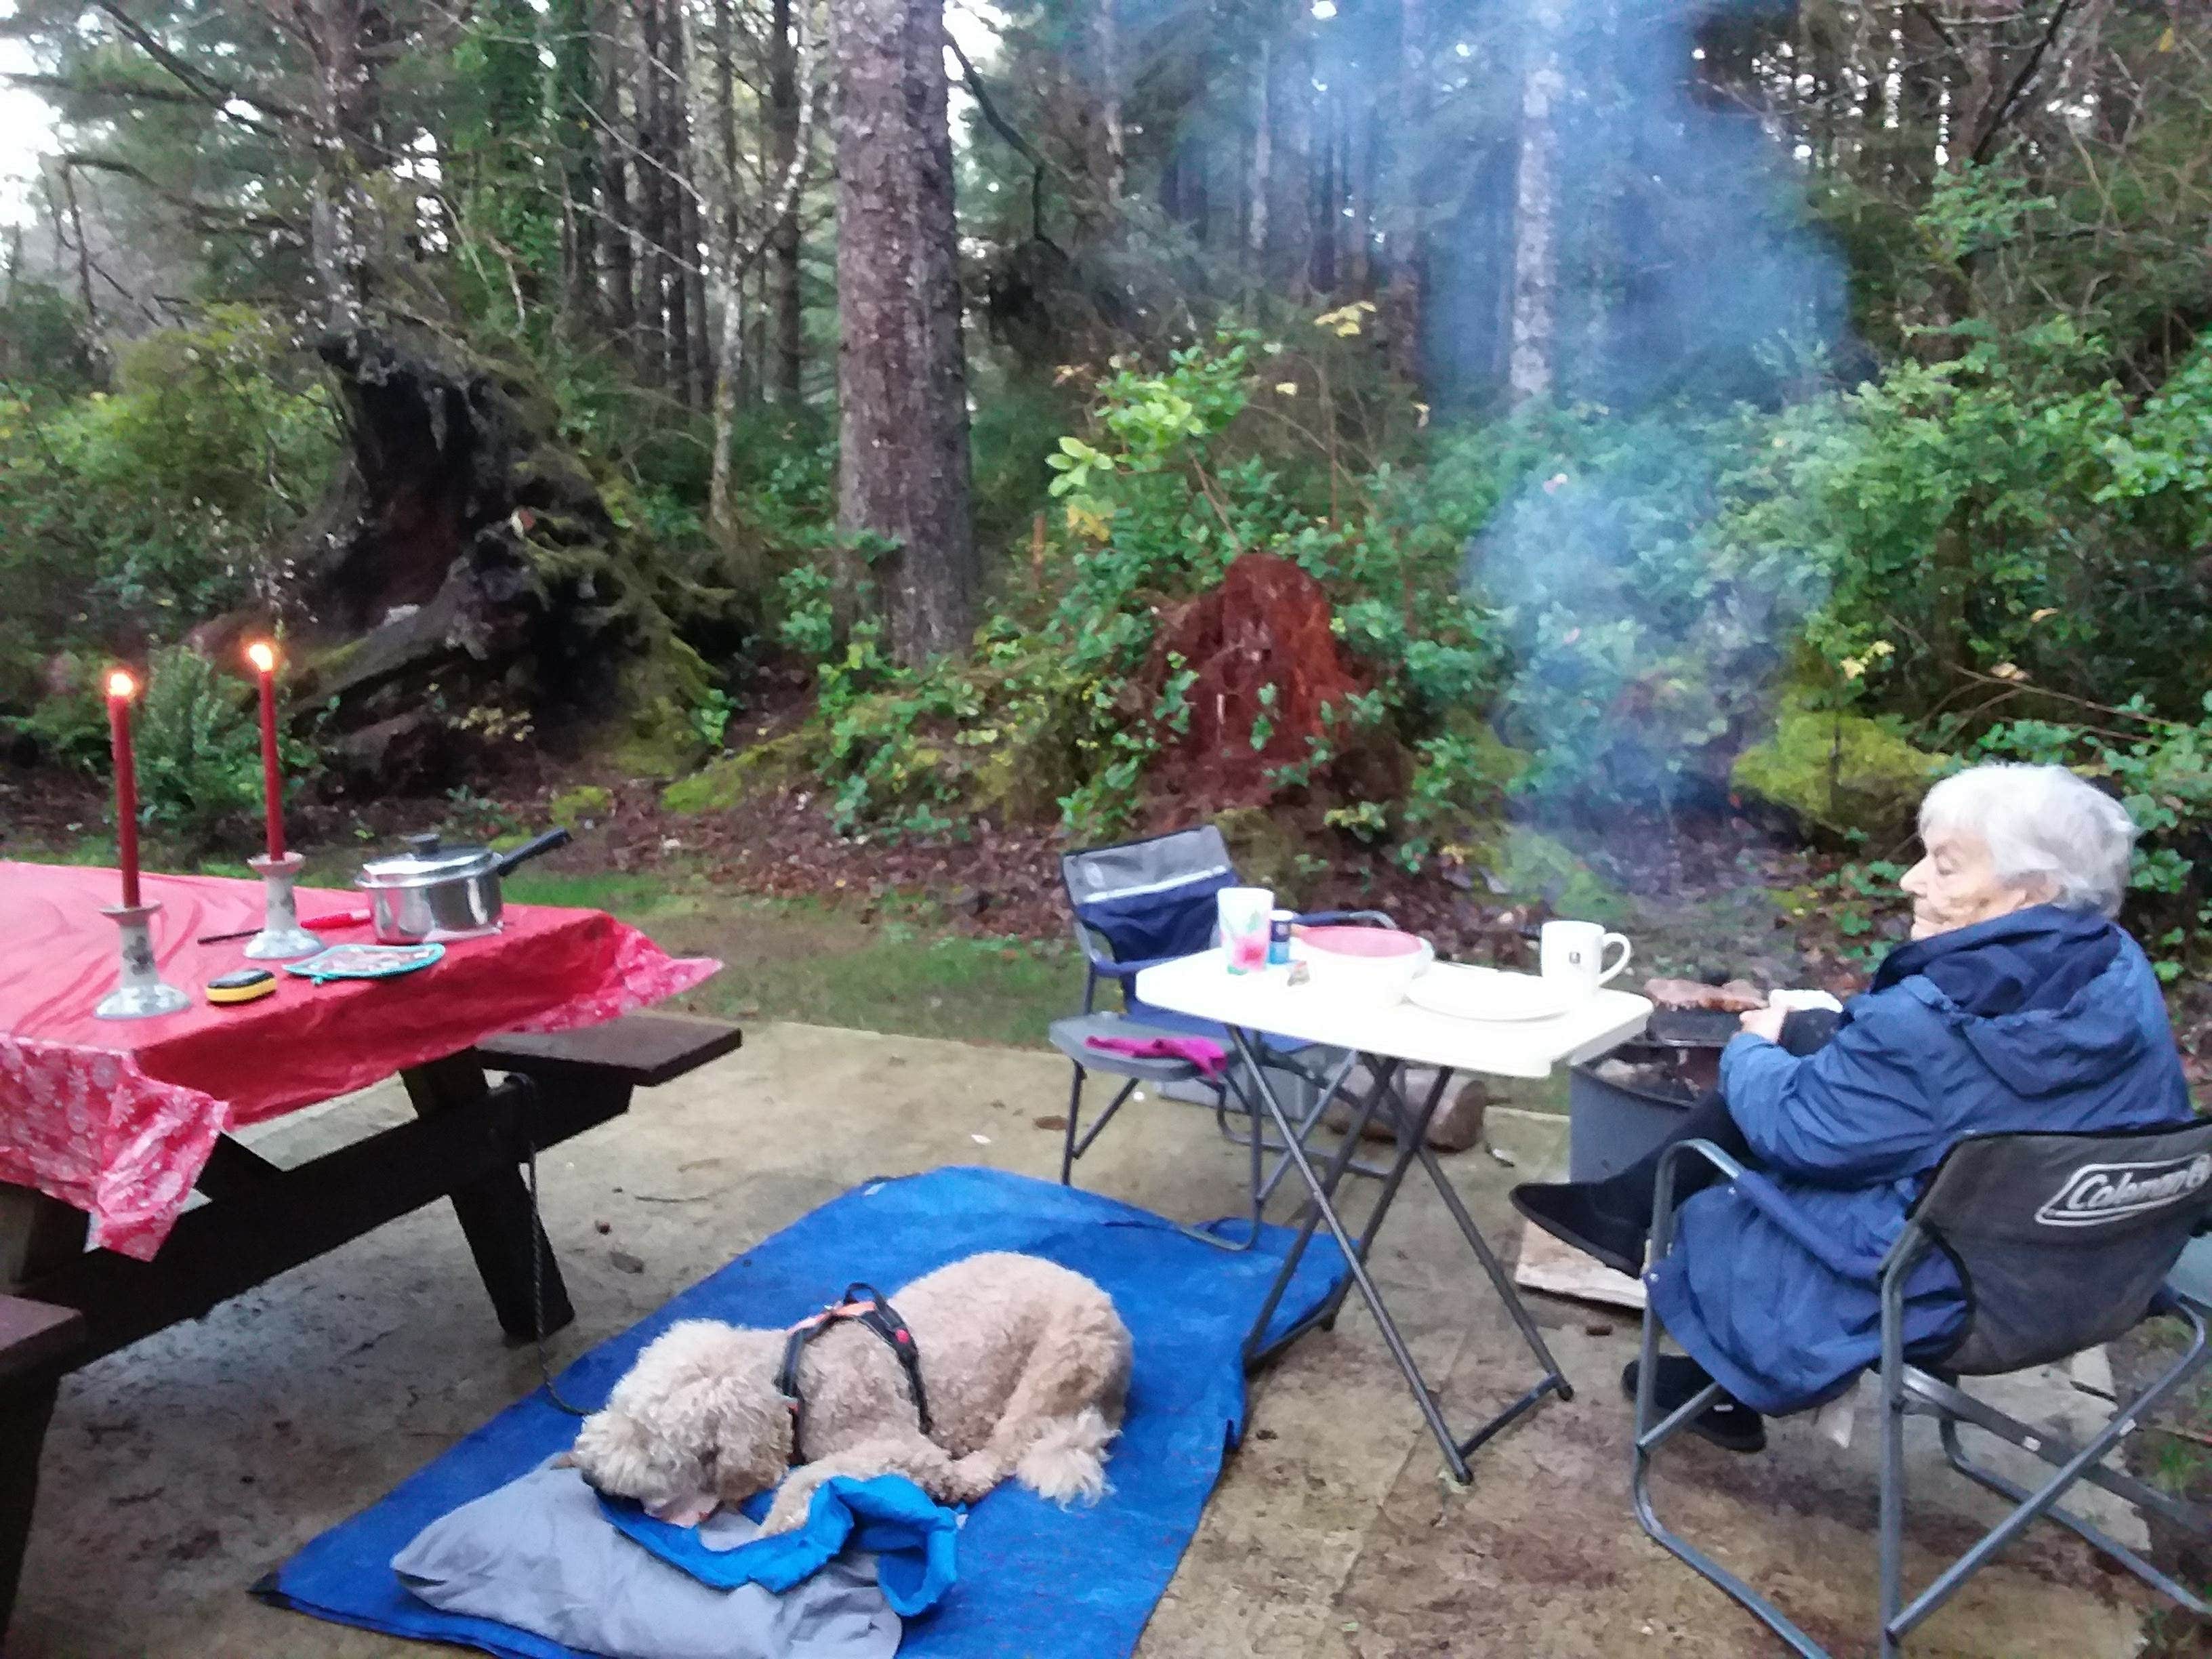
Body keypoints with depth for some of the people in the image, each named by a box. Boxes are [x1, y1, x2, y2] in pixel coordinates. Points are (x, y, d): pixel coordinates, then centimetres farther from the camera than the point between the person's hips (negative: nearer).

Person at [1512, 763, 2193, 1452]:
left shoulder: (1932, 1021, -32)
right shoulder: (2121, 969, -8)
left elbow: (1791, 1131, -18)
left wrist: (1749, 1052, 2)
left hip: (1939, 1287, -7)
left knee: (1705, 1215, 16)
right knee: (1800, 1048, 11)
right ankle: (1631, 1208, 21)